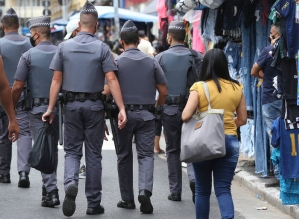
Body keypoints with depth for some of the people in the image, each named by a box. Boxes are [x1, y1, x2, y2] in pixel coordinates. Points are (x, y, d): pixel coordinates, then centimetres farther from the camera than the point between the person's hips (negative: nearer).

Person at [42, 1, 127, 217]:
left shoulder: (64, 47, 0)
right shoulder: (102, 48, -6)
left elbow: (56, 80, -1)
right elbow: (112, 80, -12)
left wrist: (51, 108, 3)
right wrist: (122, 109, -13)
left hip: (71, 104, 1)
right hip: (94, 105, -1)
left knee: (72, 150, 10)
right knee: (94, 154, 7)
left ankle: (71, 183, -20)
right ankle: (94, 203, 11)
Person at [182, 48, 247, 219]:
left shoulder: (199, 87, -9)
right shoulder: (236, 88, 2)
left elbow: (185, 116, -13)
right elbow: (242, 119, 8)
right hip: (230, 141, 2)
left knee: (202, 190, 12)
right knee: (223, 189, 2)